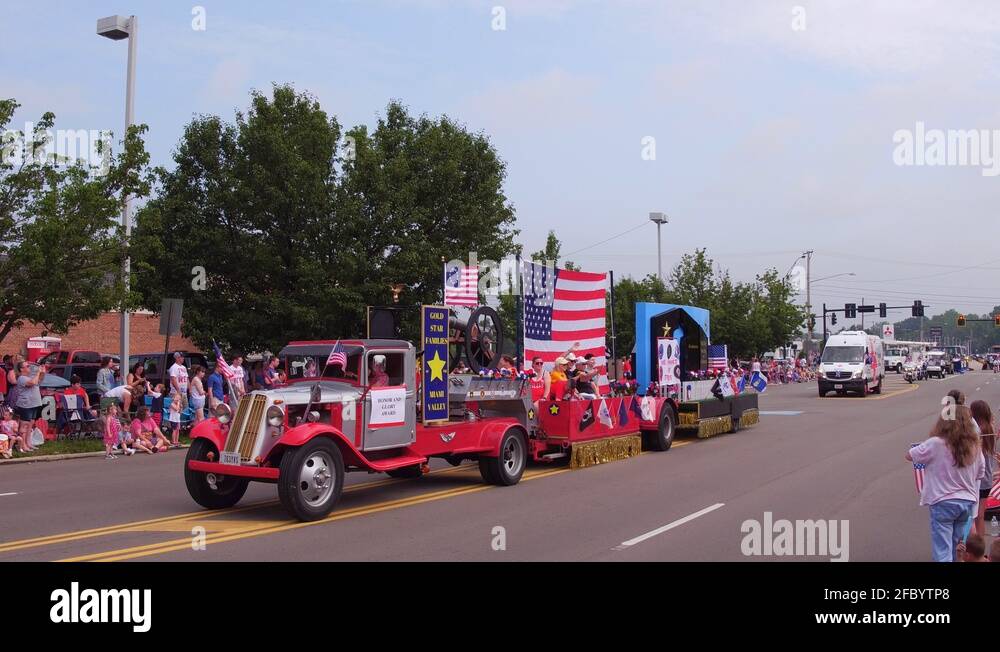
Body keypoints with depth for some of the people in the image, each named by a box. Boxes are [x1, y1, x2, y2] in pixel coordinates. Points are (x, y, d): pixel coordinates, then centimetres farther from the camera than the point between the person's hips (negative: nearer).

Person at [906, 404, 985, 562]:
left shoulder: (935, 444, -15)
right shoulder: (975, 446, 0)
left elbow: (909, 455, -5)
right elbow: (980, 473, 12)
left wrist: (923, 448, 12)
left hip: (943, 503, -5)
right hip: (968, 502, 5)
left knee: (942, 551, -2)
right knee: (959, 551, 18)